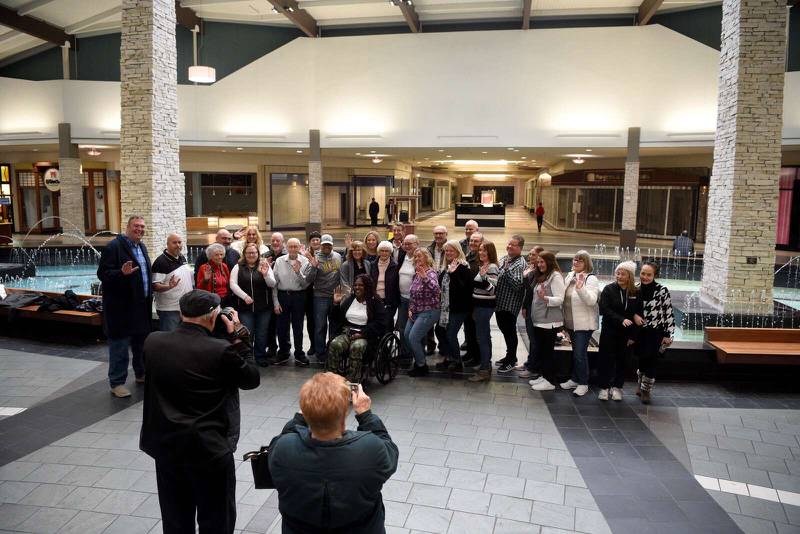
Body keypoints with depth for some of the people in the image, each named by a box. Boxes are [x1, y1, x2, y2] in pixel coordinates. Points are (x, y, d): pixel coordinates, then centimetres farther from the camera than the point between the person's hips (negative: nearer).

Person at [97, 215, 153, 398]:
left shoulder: (142, 247, 13)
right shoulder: (114, 247, -13)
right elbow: (102, 274, -18)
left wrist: (149, 292, 18)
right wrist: (122, 273, -34)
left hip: (142, 306, 8)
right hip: (121, 307, -8)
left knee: (142, 342, 18)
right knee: (120, 346, 0)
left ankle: (141, 374, 34)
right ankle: (117, 383, 10)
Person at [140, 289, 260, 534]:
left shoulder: (152, 342, -8)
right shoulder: (222, 351, -21)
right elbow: (252, 379, -7)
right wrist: (238, 337, -4)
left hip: (166, 447, 5)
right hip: (210, 449, -5)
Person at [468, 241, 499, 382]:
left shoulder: (492, 267, -16)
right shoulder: (482, 266, 12)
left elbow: (492, 289, -23)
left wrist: (483, 277, -37)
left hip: (485, 306, -10)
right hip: (479, 305, 10)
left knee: (482, 337, -7)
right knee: (485, 336, 16)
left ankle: (484, 371, -2)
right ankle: (487, 365, 25)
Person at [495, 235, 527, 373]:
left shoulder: (520, 264, -16)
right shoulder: (504, 258, 11)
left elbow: (517, 285, -26)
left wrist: (507, 269, -27)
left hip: (510, 304, -9)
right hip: (500, 302, 9)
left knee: (510, 332, 2)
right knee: (505, 330, 18)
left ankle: (511, 362, 15)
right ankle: (510, 357, 33)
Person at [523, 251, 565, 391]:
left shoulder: (555, 276, -11)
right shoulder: (541, 276, 15)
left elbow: (560, 299, -17)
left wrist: (545, 298, -31)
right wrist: (526, 306, 10)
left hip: (549, 321, -8)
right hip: (538, 320, 8)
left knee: (548, 350, -2)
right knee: (540, 350, 12)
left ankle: (550, 381, 6)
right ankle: (544, 376, 23)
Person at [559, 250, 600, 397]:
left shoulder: (591, 279, -12)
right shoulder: (569, 277, 8)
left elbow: (591, 301, -25)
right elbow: (564, 298, 17)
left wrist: (580, 287, -38)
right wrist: (564, 320, 13)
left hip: (584, 323, -7)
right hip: (571, 322, 7)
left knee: (580, 354, -4)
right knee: (576, 352, 18)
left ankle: (583, 384, 9)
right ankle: (575, 379, 30)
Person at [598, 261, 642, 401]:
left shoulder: (635, 293, 0)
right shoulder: (608, 289, -4)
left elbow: (638, 315, 1)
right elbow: (604, 310, -13)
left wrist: (633, 335, -4)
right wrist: (621, 320, -25)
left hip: (625, 333, 2)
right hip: (609, 331, -1)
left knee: (621, 360, 9)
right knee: (606, 359, 2)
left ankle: (617, 387, 21)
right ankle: (604, 387, 11)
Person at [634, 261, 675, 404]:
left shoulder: (662, 291, -14)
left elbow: (669, 313, -11)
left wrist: (669, 335, -10)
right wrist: (634, 316, -8)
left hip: (656, 333, -4)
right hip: (640, 332, 4)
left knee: (650, 362, -3)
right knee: (641, 360, 13)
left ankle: (646, 390, 16)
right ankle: (642, 386, 35)